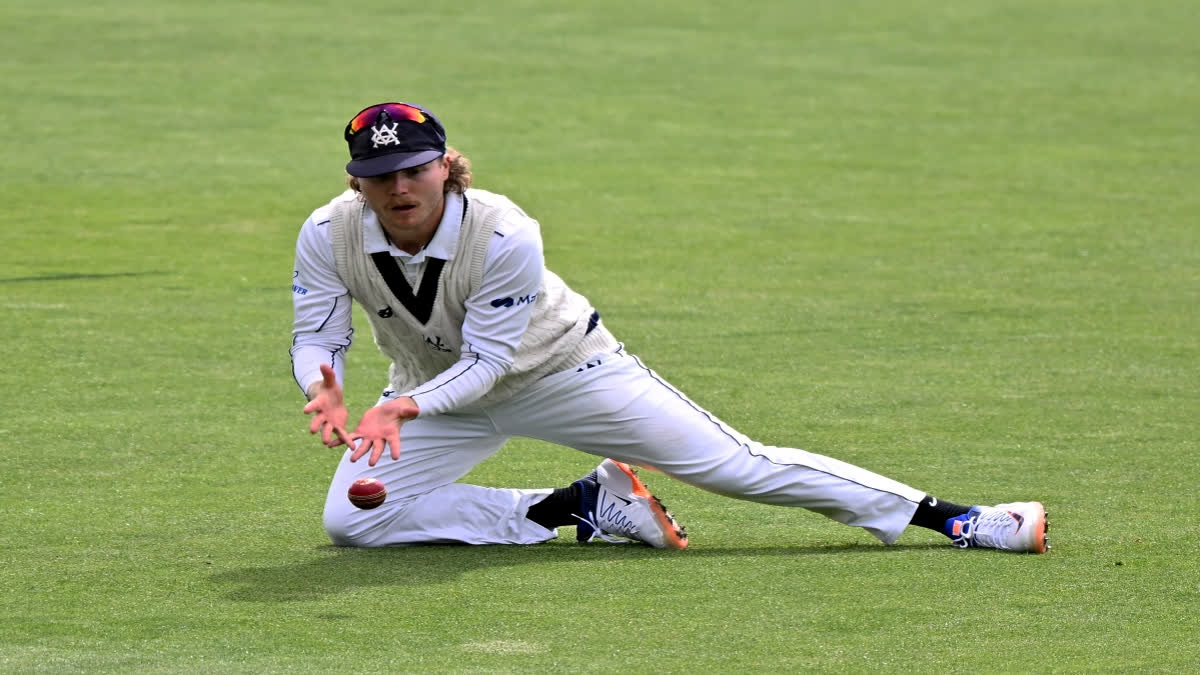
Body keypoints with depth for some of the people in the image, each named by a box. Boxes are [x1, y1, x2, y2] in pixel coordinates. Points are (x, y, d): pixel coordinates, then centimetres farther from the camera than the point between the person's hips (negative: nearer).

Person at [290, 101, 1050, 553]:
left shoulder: (503, 234, -33)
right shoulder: (328, 237, -23)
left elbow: (486, 360, -28)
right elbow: (317, 338, -14)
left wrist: (405, 411, -45)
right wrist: (327, 395, -38)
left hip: (560, 368, -4)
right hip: (438, 391, 5)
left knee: (734, 463, -8)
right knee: (353, 517, -15)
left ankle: (949, 517, -3)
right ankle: (576, 509, -5)